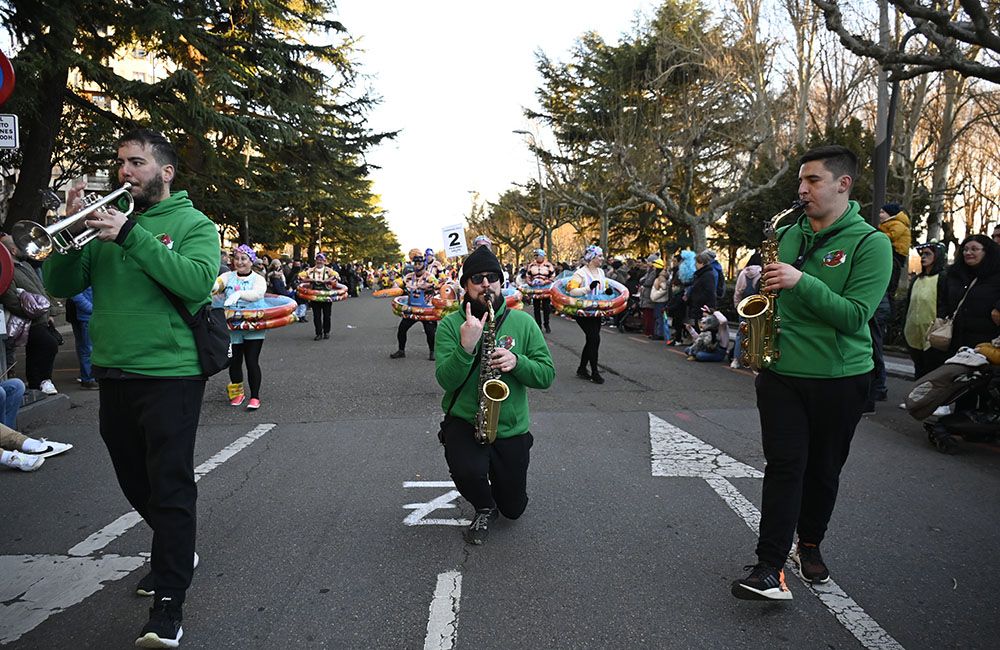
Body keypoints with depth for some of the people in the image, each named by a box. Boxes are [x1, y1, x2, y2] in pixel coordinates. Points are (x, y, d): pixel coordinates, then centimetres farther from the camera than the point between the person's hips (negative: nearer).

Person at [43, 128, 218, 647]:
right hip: (113, 373, 7)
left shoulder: (193, 224, -3)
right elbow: (61, 286, 6)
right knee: (135, 482, 19)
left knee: (170, 486, -4)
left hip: (169, 375, -6)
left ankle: (168, 604, 4)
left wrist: (129, 235, -23)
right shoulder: (107, 220, 12)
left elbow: (197, 281, -22)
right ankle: (175, 553, 42)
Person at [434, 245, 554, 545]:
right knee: (467, 472, -33)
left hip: (512, 430, 2)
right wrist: (466, 347, -33)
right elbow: (446, 380, -16)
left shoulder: (523, 322, -2)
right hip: (464, 422, -2)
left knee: (514, 509, 12)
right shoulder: (450, 325, -6)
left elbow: (547, 375, -5)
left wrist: (517, 361, -24)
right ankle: (484, 508, 5)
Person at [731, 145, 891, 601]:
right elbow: (766, 291, 20)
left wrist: (801, 281, -26)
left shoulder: (870, 243, -7)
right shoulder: (786, 235, 7)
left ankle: (810, 545, 34)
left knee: (824, 469, 13)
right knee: (785, 466, -5)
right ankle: (770, 567, -5)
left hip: (840, 378, -2)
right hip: (781, 372, 2)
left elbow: (855, 316, -17)